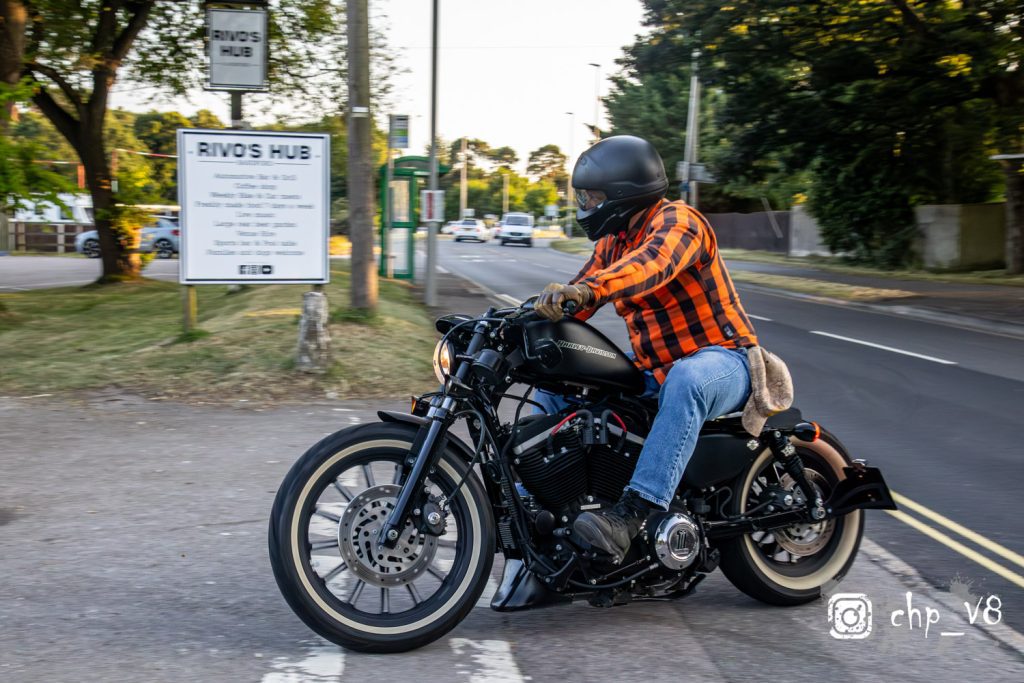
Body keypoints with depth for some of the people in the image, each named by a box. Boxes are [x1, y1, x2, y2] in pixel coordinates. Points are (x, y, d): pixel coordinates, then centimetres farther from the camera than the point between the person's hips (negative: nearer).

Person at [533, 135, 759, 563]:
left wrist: (587, 289, -53)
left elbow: (654, 262, -38)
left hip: (720, 359, -9)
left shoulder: (676, 220, -14)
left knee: (686, 380, -43)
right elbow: (571, 305, 10)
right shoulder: (612, 243, 13)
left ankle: (633, 513, -49)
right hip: (651, 367, 9)